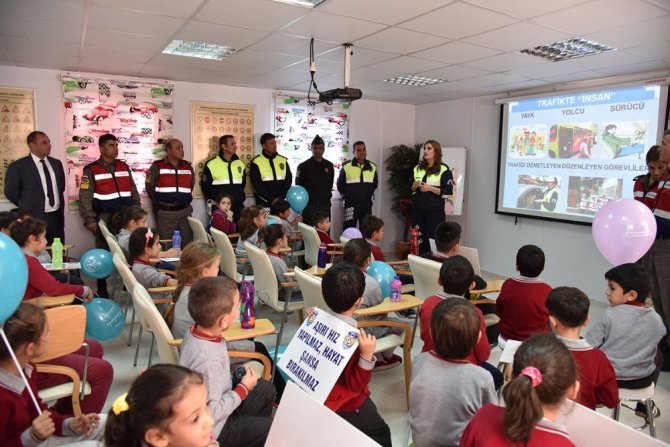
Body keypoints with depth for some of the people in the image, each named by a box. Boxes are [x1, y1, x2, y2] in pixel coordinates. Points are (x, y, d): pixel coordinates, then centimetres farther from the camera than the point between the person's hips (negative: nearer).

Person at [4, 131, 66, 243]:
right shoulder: (17, 166, -6)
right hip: (34, 219, -5)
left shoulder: (56, 163, 10)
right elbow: (10, 192, 0)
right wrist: (28, 207, 7)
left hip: (57, 217, 5)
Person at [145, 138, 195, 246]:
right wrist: (160, 203, 8)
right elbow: (149, 187, 3)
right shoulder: (157, 167, -2)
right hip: (165, 213, -3)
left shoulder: (188, 167, 10)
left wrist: (185, 201, 13)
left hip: (185, 211, 3)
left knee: (187, 244, 6)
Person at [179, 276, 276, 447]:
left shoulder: (196, 332, -11)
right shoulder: (208, 360, -37)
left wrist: (236, 381, 0)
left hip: (219, 408, 8)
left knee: (266, 389, 22)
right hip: (213, 429, -8)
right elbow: (211, 414, -30)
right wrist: (243, 388, -20)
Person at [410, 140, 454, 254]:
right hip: (417, 210, 5)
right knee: (418, 239, 4)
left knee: (433, 239, -8)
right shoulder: (417, 168, 14)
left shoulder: (444, 170, -2)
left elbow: (448, 192, -9)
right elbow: (410, 189, 19)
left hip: (435, 211, -5)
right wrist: (414, 186, -3)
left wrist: (430, 188, -16)